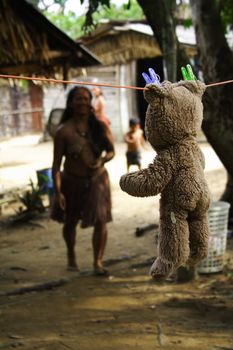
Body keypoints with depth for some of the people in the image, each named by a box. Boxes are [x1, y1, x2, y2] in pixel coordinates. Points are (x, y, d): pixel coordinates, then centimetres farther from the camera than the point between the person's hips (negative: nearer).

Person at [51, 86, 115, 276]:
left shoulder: (99, 126, -5)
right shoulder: (63, 132, -13)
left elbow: (111, 151, 7)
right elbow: (56, 164, -12)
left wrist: (102, 159, -16)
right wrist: (58, 192, -18)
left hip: (97, 180, 1)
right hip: (72, 181, -1)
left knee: (100, 221, -9)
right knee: (70, 222, 16)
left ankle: (98, 261, 5)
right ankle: (71, 255, 42)